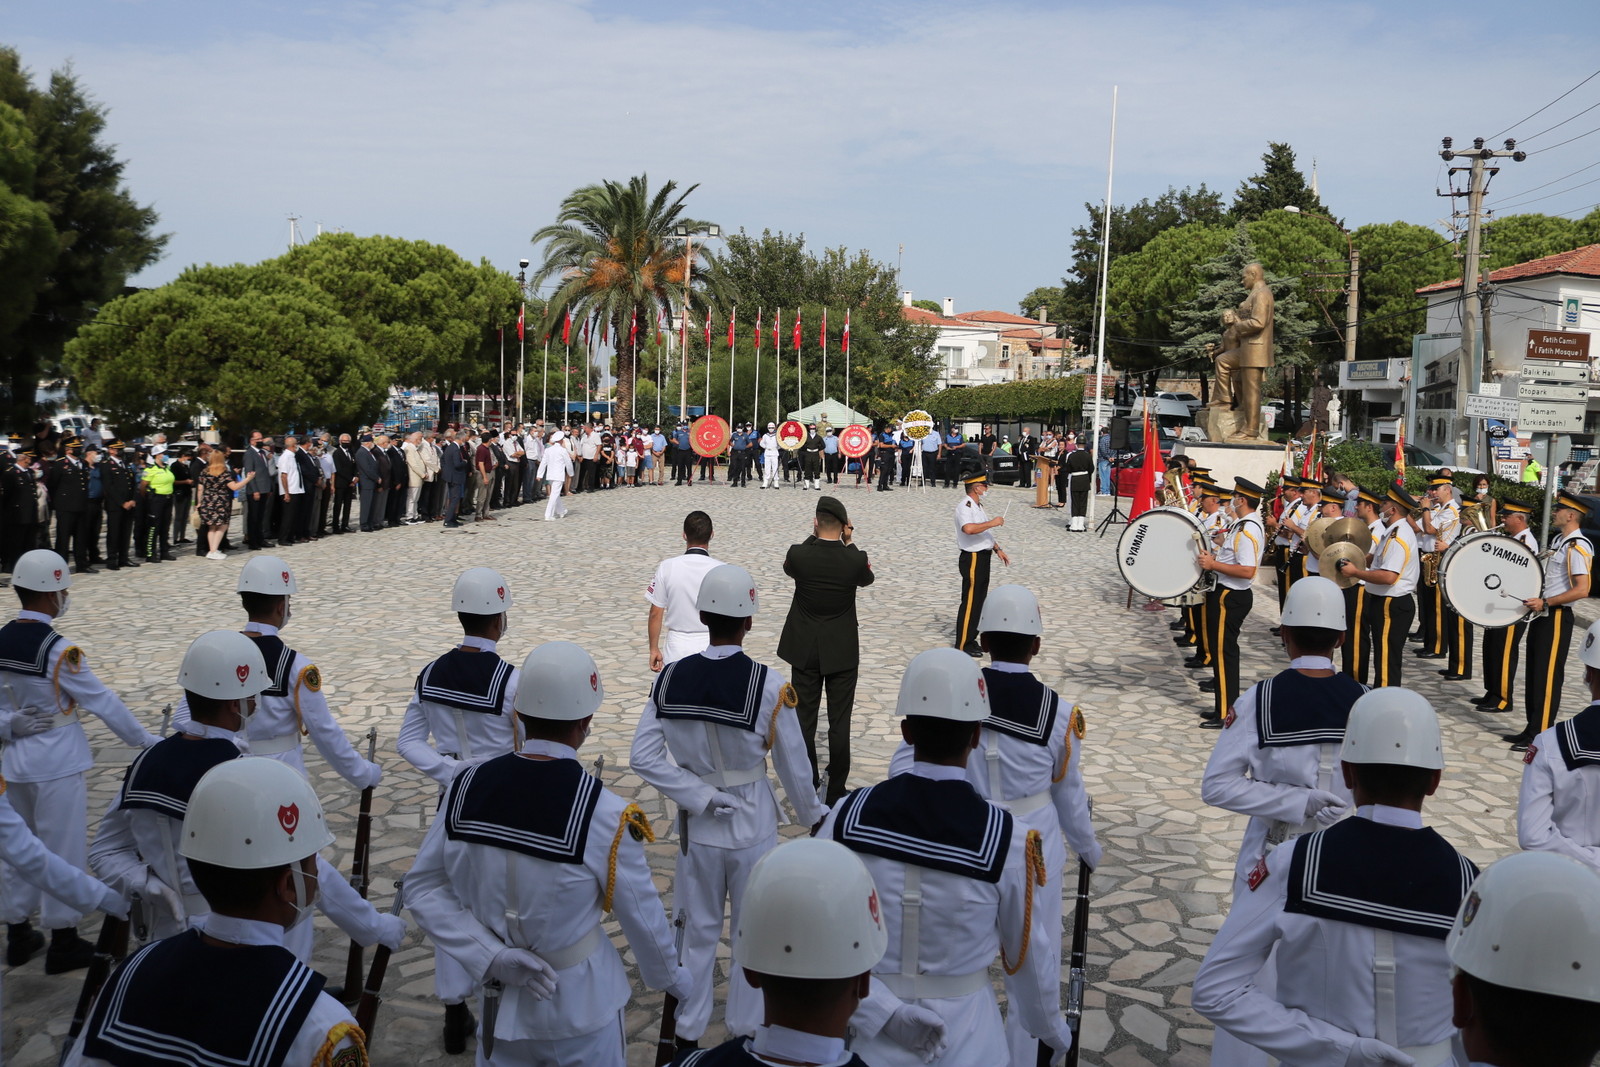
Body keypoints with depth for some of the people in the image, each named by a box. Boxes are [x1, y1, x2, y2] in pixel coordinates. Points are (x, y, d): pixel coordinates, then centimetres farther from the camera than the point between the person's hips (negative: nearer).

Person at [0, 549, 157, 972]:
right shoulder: (59, 650, -20)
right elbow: (104, 703, -15)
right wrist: (147, 743, -7)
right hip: (59, 764, -7)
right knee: (62, 852, 6)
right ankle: (63, 944, 16)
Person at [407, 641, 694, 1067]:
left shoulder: (467, 787, -13)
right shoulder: (604, 815, -24)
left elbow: (422, 888, -6)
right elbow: (642, 915, -11)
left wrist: (491, 956, -9)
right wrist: (673, 978, 7)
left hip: (499, 1000, 3)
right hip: (578, 1007, -3)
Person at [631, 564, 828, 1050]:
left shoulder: (671, 677, -12)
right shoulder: (768, 685, -20)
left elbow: (643, 757, -14)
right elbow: (794, 764, -10)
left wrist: (701, 797, -10)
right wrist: (812, 814, 7)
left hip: (697, 824, 3)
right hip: (752, 823, -2)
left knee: (699, 931, 20)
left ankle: (687, 1031, 32)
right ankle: (745, 1028, 32)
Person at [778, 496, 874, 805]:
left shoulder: (798, 554, -15)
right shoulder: (855, 559, -16)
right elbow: (867, 579, 8)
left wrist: (813, 536, 9)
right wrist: (849, 542, 6)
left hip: (804, 651, 1)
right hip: (842, 652, -1)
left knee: (804, 719, 11)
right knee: (840, 721, 7)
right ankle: (835, 791, 13)